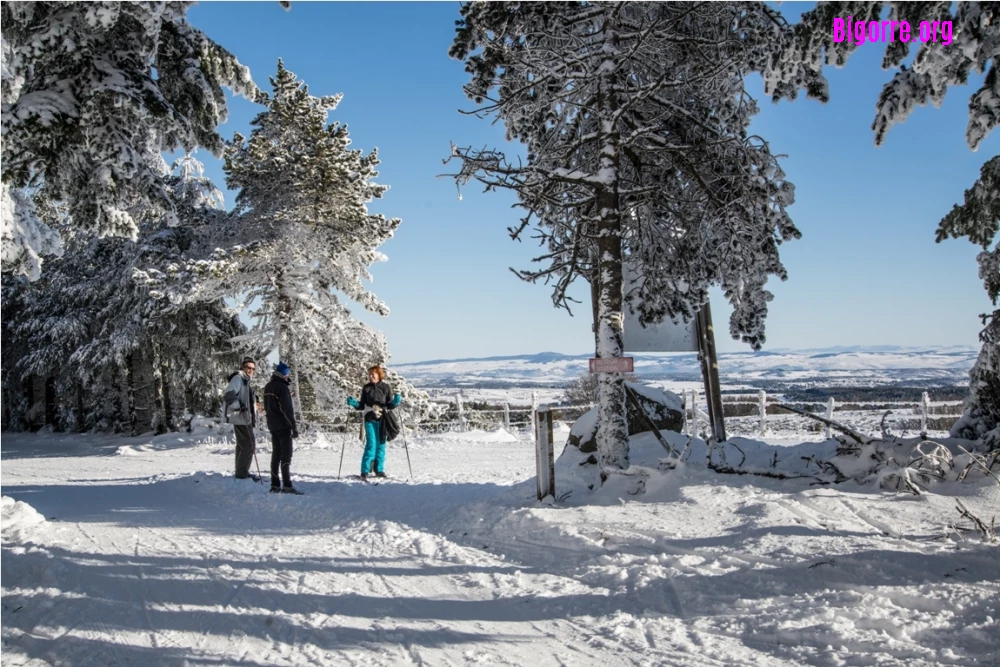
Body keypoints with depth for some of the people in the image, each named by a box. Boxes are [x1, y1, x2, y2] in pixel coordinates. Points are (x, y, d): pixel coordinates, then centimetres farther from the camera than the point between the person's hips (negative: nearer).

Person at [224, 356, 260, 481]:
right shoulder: (238, 378, -11)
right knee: (249, 446, -10)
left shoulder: (245, 380, 20)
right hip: (241, 418, -11)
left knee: (242, 446, 16)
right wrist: (238, 406, -30)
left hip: (245, 418, 11)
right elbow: (228, 396, -23)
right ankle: (242, 473, -6)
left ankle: (242, 472, 25)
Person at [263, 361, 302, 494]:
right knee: (286, 455, -6)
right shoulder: (282, 387, -16)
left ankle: (275, 485, 10)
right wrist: (294, 427, -16)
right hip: (283, 425, -8)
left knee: (276, 454, 11)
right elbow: (287, 409, -18)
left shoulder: (268, 387, 12)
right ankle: (287, 486, -7)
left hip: (272, 425, 8)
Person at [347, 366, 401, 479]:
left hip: (382, 419, 1)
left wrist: (395, 402, -14)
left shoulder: (386, 387, 4)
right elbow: (362, 405, 13)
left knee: (381, 444, 6)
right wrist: (354, 403, -5)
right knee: (371, 444, -9)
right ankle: (365, 470, -5)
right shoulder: (366, 388, 7)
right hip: (370, 419, -1)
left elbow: (389, 406, 6)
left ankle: (379, 469, 17)